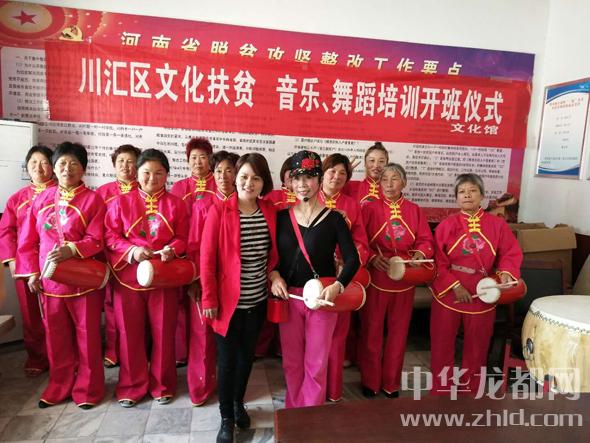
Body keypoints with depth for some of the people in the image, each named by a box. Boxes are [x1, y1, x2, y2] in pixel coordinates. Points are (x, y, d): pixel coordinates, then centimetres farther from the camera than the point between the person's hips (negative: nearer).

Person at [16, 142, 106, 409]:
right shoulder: (42, 199, 9)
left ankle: (87, 389, 21)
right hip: (49, 279, 4)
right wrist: (32, 272, 3)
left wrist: (71, 250, -25)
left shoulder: (92, 199, -4)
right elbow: (28, 240, 10)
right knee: (56, 336, 13)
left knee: (87, 335, 5)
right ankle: (59, 386, 31)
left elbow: (97, 240, -10)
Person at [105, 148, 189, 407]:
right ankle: (131, 386, 27)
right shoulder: (121, 202, 4)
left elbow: (183, 238, 3)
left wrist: (171, 250, -18)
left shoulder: (176, 204, 3)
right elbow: (110, 235, 1)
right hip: (128, 277, 1)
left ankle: (162, 385, 27)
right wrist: (132, 250, -16)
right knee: (130, 333, 9)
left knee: (163, 332, 8)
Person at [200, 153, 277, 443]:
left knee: (247, 356, 20)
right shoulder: (218, 211, -11)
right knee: (227, 359, 10)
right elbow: (207, 258, -11)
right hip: (228, 301, -4)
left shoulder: (270, 211, 0)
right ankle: (226, 418, 30)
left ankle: (239, 402, 44)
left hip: (258, 301, 4)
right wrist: (209, 298, -12)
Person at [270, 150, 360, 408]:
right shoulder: (282, 217, 1)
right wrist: (274, 276, -12)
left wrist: (337, 286, -23)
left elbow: (352, 259, -8)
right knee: (291, 362, 15)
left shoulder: (333, 218, -7)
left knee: (316, 364, 8)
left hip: (321, 298, -2)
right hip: (288, 297, 3)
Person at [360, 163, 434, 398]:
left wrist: (421, 253, -16)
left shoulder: (415, 211, 6)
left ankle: (391, 382, 30)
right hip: (375, 278, -2)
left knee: (398, 331, 12)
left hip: (404, 280, 3)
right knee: (372, 330, 8)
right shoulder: (370, 208, -2)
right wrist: (373, 257, -22)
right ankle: (370, 381, 25)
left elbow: (426, 240, 4)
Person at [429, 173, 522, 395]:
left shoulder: (497, 224, 0)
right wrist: (454, 286, -17)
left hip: (482, 297, 1)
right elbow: (438, 260, -8)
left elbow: (511, 253, 1)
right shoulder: (447, 224, -4)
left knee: (476, 347, 14)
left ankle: (469, 392, 34)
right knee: (442, 345, 9)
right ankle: (441, 391, 27)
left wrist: (506, 272, -19)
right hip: (447, 295, -1)